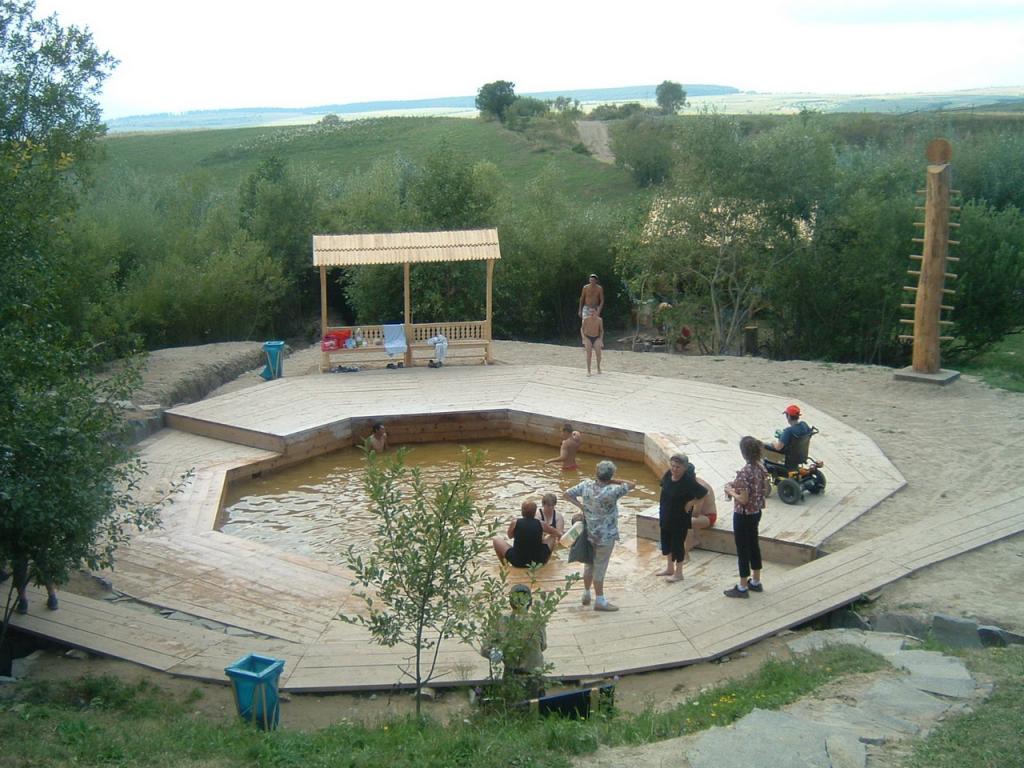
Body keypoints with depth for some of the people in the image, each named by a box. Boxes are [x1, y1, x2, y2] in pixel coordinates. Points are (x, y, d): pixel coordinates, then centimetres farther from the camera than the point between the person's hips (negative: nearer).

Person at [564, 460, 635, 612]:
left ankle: (586, 595, 33)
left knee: (589, 564, 20)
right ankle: (600, 601, 14)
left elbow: (566, 494, -2)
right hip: (606, 536, -6)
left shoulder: (586, 485, -9)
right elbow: (631, 485, -14)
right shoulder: (611, 491, -24)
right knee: (600, 567, 4)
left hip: (589, 533, 6)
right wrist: (613, 481, -8)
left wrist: (581, 505, 0)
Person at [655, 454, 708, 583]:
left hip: (680, 519, -7)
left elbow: (703, 491, -26)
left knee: (677, 543, 4)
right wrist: (660, 515, 11)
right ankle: (669, 568, 37)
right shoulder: (667, 475, -5)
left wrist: (691, 502, -18)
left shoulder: (688, 481, -25)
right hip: (666, 517, 7)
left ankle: (678, 573, 21)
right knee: (666, 541, 18)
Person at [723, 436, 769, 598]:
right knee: (753, 545, 20)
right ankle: (755, 582, 33)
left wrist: (730, 491, -9)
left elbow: (743, 499, -25)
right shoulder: (760, 468, -1)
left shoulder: (744, 472, -26)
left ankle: (742, 588, 14)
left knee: (742, 549, 4)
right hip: (756, 512, 8)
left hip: (743, 515, -8)